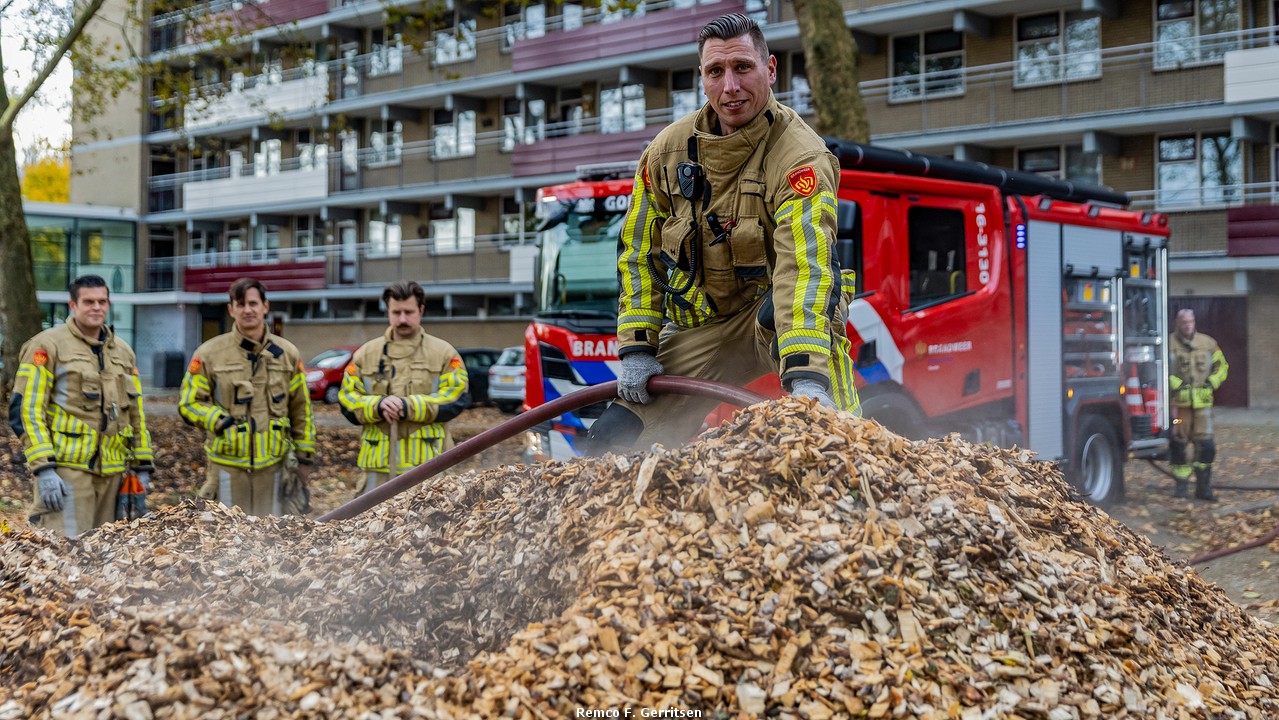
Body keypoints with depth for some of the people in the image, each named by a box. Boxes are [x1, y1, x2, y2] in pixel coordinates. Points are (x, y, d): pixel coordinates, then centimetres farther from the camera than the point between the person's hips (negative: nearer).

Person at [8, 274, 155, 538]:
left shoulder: (123, 352, 16)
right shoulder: (48, 345, -3)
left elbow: (136, 413, 21)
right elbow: (27, 409, -9)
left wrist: (142, 466, 15)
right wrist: (43, 468, -17)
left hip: (112, 471, 6)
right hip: (66, 467, -6)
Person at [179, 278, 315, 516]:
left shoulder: (287, 353, 5)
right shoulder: (209, 354, -3)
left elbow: (301, 410, 10)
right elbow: (188, 403, 0)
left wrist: (305, 457, 9)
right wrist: (223, 422, -16)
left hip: (273, 464, 2)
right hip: (227, 465, -2)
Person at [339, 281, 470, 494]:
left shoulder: (443, 353, 5)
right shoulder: (366, 354, 12)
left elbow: (456, 398, -6)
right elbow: (347, 399, 7)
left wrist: (409, 407, -17)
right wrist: (378, 406, -15)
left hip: (427, 460, -2)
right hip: (380, 460, 2)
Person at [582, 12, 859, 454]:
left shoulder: (800, 156, -23)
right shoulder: (669, 149, -5)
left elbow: (803, 263, -37)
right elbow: (639, 250, 5)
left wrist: (807, 376, -49)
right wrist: (636, 346, -3)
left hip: (772, 315, -5)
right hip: (700, 326, 5)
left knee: (779, 310, -41)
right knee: (611, 442, -4)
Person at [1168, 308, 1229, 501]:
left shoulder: (1208, 343, 10)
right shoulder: (1169, 344, -1)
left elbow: (1222, 366, 19)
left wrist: (1212, 383, 3)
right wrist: (1176, 385, -15)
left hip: (1202, 402, 2)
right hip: (1178, 402, -2)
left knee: (1205, 445, -1)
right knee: (1178, 444, 2)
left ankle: (1203, 487, 7)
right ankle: (1182, 485, 14)